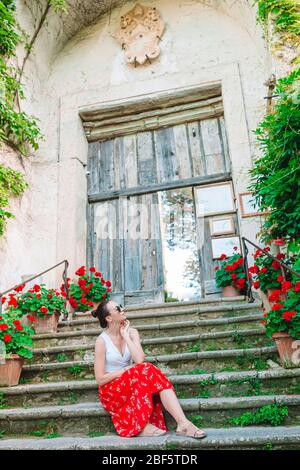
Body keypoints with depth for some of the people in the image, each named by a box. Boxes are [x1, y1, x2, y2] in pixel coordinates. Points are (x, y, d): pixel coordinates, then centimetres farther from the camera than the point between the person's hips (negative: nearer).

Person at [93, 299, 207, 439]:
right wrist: (126, 370, -16)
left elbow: (139, 359, -19)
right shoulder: (102, 341, -13)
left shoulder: (131, 332, -1)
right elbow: (100, 379, -13)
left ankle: (183, 423, -34)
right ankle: (141, 426, -24)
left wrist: (126, 336, -16)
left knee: (155, 376, -27)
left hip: (132, 383, 4)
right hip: (110, 390, -4)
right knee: (145, 371, -30)